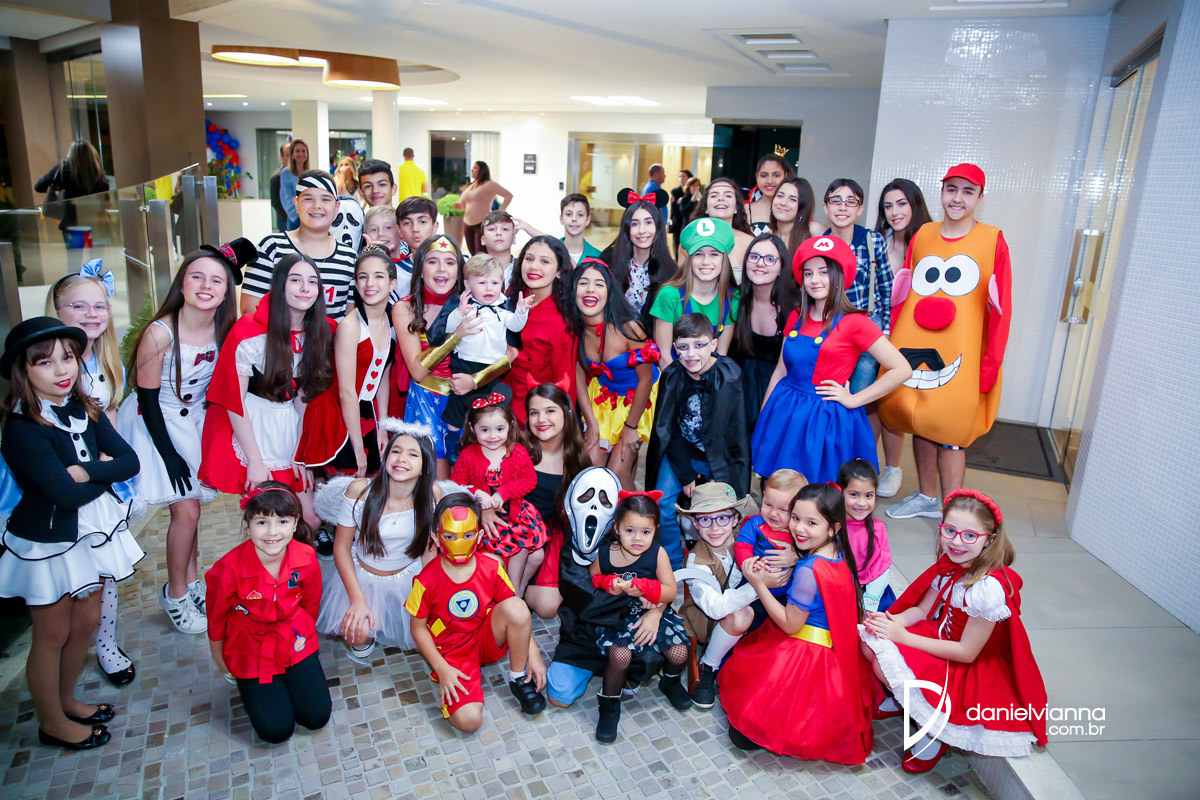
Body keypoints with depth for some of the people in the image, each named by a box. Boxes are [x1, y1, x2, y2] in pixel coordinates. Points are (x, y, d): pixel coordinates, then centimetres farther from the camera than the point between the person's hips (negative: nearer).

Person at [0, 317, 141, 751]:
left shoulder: (84, 410, -2)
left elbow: (130, 460, -9)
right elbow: (66, 493, -27)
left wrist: (85, 471, -23)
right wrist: (104, 470, -12)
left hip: (93, 532, 6)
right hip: (48, 543, -6)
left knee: (87, 621, 19)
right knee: (53, 635, 10)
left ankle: (66, 700, 41)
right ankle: (52, 722, 31)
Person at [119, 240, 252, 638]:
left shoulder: (223, 329, -11)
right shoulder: (159, 334, -26)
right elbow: (147, 398, -17)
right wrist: (169, 454, -14)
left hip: (195, 420, 5)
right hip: (157, 423, -4)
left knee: (189, 505, 11)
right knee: (186, 509, -5)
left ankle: (191, 583, 29)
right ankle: (175, 594, 16)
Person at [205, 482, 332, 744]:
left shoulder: (306, 560, -20)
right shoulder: (229, 568, -27)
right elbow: (216, 617, -7)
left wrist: (301, 634, 13)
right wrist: (220, 658, 6)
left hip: (295, 643, 2)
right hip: (251, 651, -2)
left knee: (317, 717, -1)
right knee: (276, 730, -5)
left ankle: (285, 681, 26)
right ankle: (251, 687, 24)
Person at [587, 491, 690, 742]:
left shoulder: (657, 554, -9)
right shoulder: (604, 554, -7)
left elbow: (671, 590, -11)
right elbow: (590, 579, 8)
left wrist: (643, 588, -27)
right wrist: (607, 583, -13)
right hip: (617, 616, -1)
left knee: (679, 653, -14)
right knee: (620, 655, -28)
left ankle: (670, 681, 26)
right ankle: (609, 703, 3)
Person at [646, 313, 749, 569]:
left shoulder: (729, 376, -18)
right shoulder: (672, 376, -8)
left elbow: (734, 434, -15)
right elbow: (668, 430, -2)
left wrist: (718, 479, -15)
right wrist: (686, 474, -7)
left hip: (720, 456, -2)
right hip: (681, 453, 3)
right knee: (663, 505, -9)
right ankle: (672, 567, 12)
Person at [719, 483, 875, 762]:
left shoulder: (809, 570, -30)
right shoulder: (838, 555, -4)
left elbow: (790, 625, -21)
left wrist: (759, 584, -21)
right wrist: (792, 559, 6)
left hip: (805, 657, -8)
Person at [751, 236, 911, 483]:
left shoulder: (853, 322, -10)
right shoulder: (796, 318, 7)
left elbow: (902, 370, -11)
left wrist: (853, 400, -10)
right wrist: (762, 418, 11)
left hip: (825, 420, -5)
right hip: (784, 415, 5)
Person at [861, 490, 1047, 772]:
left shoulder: (989, 587, -29)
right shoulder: (949, 566, -6)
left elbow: (967, 652, -24)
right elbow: (922, 610, 4)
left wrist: (903, 637, -22)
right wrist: (890, 621, -19)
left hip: (971, 669, -7)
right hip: (942, 637, 7)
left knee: (885, 662, -23)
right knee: (870, 639, -8)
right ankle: (905, 697, 16)